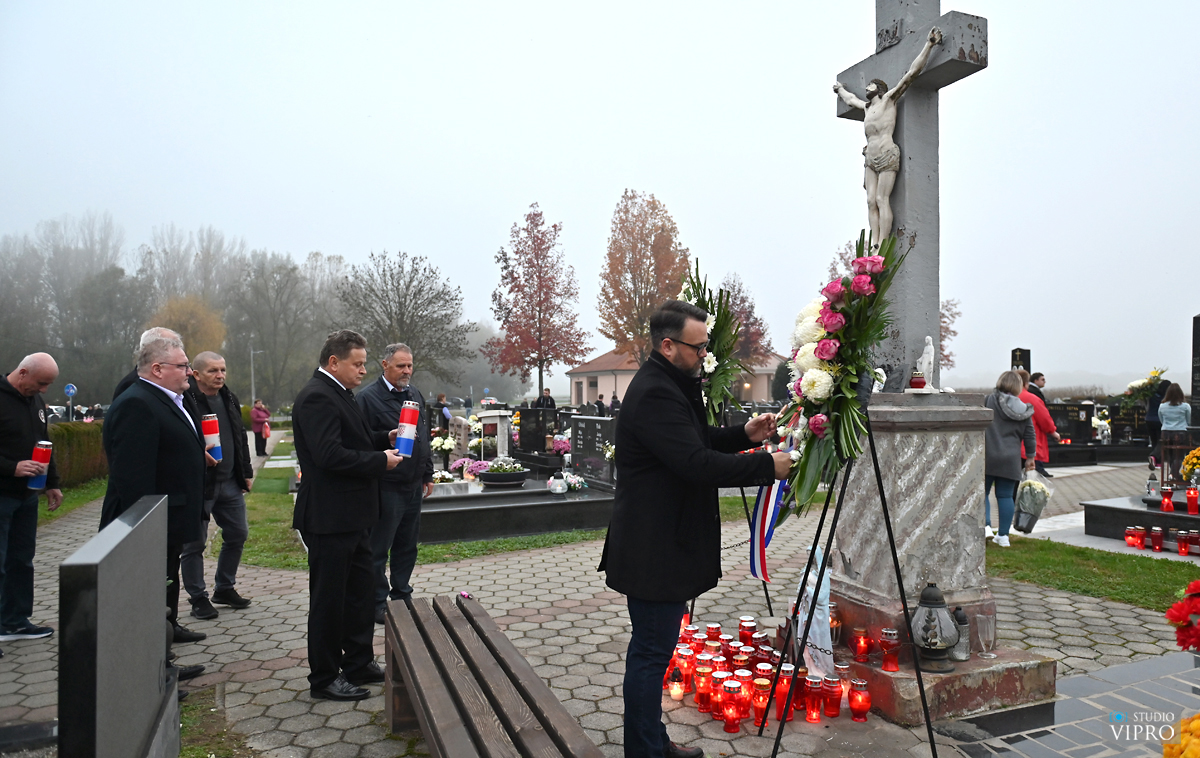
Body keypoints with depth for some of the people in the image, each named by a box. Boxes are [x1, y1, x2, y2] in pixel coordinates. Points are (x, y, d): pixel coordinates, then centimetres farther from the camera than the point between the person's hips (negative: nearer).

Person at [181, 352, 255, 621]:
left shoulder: (229, 398, 10)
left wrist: (246, 472, 15)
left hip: (230, 482, 7)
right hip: (199, 484, -7)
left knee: (237, 534, 13)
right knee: (194, 543, 4)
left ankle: (224, 588, 29)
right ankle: (198, 597, 18)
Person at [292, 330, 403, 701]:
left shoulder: (338, 393, 14)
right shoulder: (317, 397, -19)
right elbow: (330, 455, -28)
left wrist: (385, 438, 5)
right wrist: (380, 460, -19)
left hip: (351, 515, 11)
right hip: (329, 518, -11)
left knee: (361, 590, 19)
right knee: (329, 598, 4)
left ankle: (359, 664, 33)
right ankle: (324, 678, 19)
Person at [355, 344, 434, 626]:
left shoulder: (415, 394, 12)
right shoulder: (369, 397, -11)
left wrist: (428, 475, 18)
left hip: (414, 486, 7)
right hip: (386, 487, -7)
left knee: (407, 546, 16)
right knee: (378, 549, 5)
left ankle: (402, 594, 30)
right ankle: (378, 603, 18)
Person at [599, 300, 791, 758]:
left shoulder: (670, 386, 14)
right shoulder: (654, 394, -21)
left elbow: (695, 442, 23)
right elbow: (697, 463, -28)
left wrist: (743, 435, 7)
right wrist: (768, 466, -20)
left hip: (664, 545, 11)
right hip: (653, 552, -11)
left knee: (652, 647, 20)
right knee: (651, 653, -1)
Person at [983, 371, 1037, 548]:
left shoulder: (989, 400, -4)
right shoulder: (1024, 410, 8)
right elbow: (1029, 436, 11)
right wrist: (1030, 458, 22)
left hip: (987, 456, -3)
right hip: (1010, 459, 3)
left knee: (982, 492, 7)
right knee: (1006, 496, 10)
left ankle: (986, 525, -11)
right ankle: (1003, 535, 13)